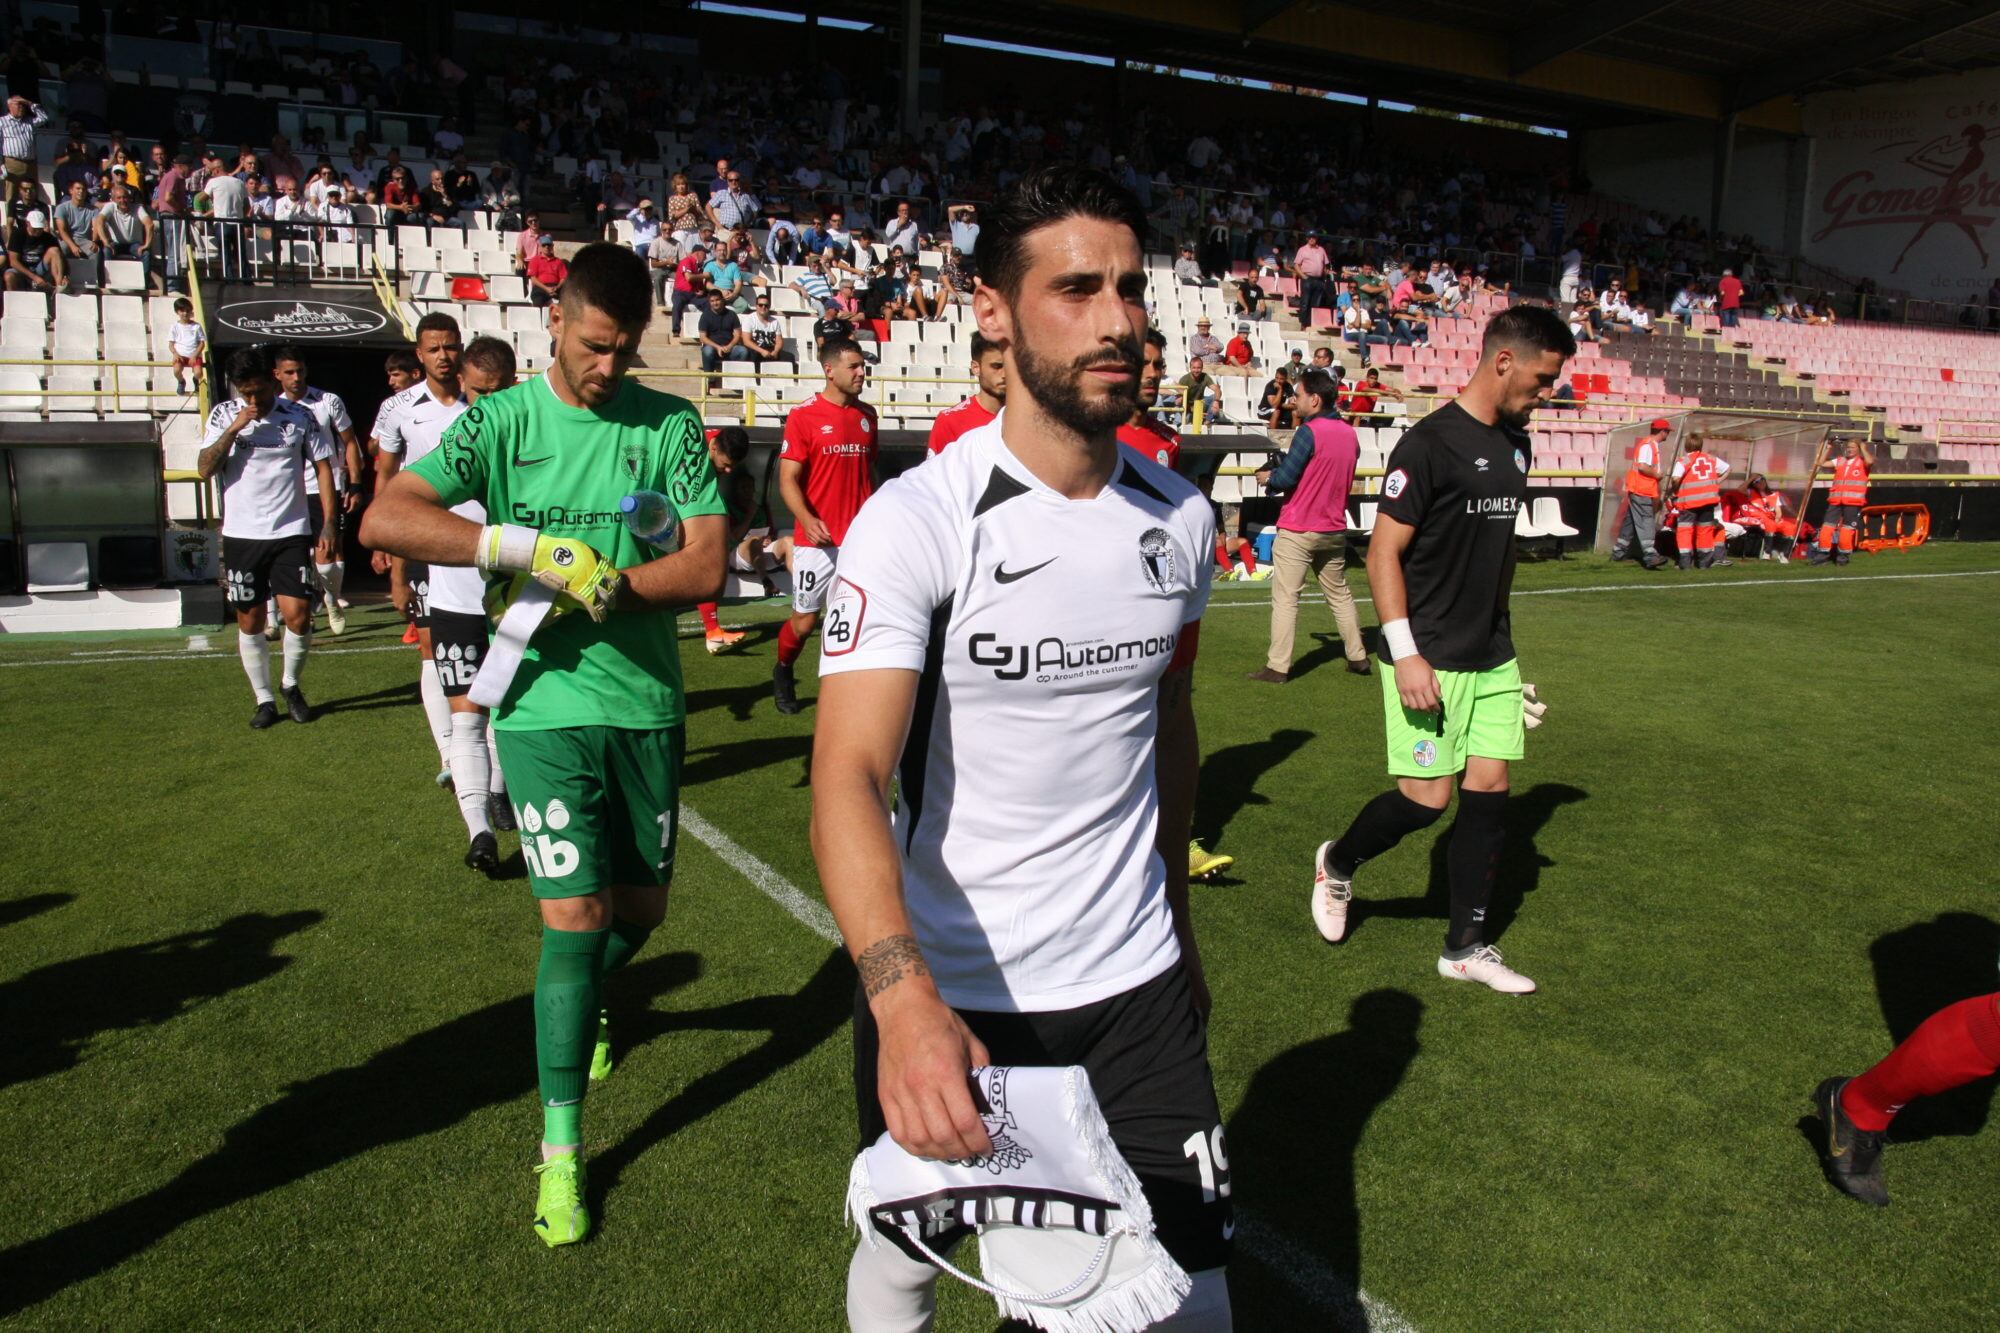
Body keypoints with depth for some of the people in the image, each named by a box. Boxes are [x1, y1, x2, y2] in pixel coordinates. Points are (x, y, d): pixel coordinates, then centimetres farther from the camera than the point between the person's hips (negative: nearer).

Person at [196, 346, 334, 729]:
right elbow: (205, 469, -3)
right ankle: (264, 699, 19)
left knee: (297, 615, -10)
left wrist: (328, 525, -1)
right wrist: (234, 428, -15)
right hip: (241, 535, 1)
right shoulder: (224, 415, 3)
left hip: (291, 532, -1)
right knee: (249, 621, 6)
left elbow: (323, 467, 4)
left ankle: (291, 685, 16)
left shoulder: (299, 417, 0)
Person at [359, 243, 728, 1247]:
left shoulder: (670, 423, 0)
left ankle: (585, 1000, 53)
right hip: (546, 706, -2)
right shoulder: (501, 421, -2)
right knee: (575, 919, -6)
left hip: (648, 704, 2)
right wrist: (530, 547, -25)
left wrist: (593, 586, -18)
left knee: (641, 910, 15)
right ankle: (560, 1152, 11)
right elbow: (383, 519, -15)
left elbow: (706, 566, -7)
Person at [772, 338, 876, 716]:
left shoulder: (867, 415, 11)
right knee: (805, 620, 6)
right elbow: (787, 479, -9)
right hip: (817, 539, -4)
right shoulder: (803, 415, -6)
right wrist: (807, 520, -24)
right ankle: (782, 672, 34)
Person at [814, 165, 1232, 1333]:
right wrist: (904, 1001, -42)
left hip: (1137, 986, 3)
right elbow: (851, 776, -27)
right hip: (946, 996, -3)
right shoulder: (916, 522, -17)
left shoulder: (1181, 519, 0)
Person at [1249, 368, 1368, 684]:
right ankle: (1357, 657, 24)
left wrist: (1267, 478, 4)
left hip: (1298, 530, -7)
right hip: (1334, 529, 7)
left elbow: (1286, 478, -18)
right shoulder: (1350, 434, 7)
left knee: (1285, 598, -3)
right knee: (1340, 594, 18)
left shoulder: (1309, 431, -16)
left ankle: (1277, 666, -2)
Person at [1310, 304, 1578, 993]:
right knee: (1427, 797, -6)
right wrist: (1406, 654, -20)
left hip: (1493, 658, 8)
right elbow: (1383, 554, -15)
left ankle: (1465, 947, 18)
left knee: (1488, 792, 6)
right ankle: (1337, 864, 24)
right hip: (1430, 662, -8)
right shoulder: (1430, 443, -14)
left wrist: (1498, 636, 20)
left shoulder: (1516, 443, 12)